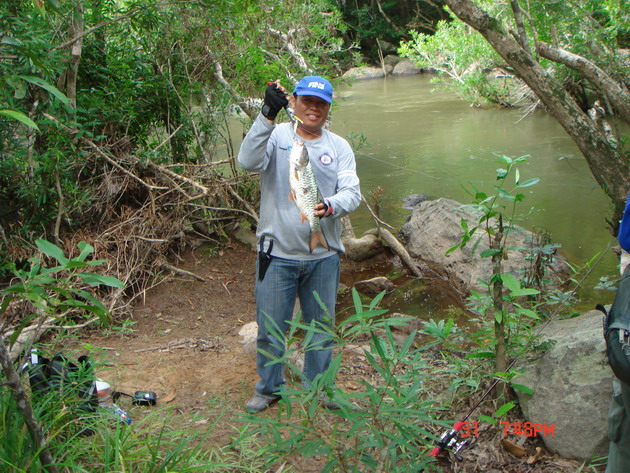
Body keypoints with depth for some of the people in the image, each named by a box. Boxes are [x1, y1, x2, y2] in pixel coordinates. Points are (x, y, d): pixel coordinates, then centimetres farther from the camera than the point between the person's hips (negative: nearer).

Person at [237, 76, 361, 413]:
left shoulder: (339, 147, 7)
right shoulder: (276, 136, -2)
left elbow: (352, 192, -3)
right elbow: (248, 161, -22)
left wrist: (331, 206, -25)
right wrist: (267, 115, -33)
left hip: (324, 256, 3)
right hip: (277, 253, -3)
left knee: (322, 326, 15)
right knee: (270, 327, 8)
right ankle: (268, 388, 30)